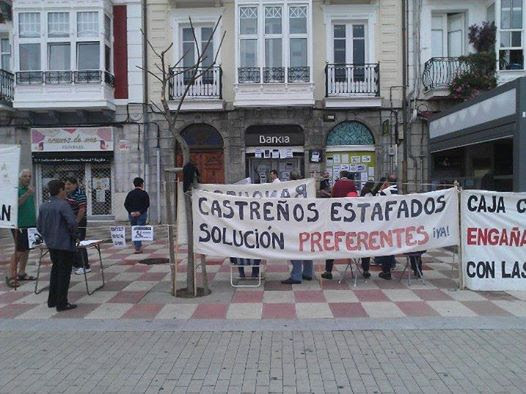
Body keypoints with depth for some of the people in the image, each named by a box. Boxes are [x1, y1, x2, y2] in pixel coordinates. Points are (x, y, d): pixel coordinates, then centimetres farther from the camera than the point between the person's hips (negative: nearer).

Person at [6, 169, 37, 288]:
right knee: (19, 250, -9)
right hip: (20, 225, -8)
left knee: (26, 249, 11)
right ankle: (10, 276, -3)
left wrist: (35, 220, 19)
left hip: (30, 224, 8)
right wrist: (26, 194, -31)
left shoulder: (30, 189, 14)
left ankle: (21, 273, 20)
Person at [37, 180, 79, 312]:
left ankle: (52, 300, 27)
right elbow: (72, 223, -23)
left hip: (51, 244, 7)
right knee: (64, 273, 1)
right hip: (65, 244, -7)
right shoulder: (63, 205, -16)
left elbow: (39, 227, 11)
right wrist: (75, 236, -8)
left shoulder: (43, 206, 6)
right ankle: (61, 303, 6)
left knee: (55, 270, 20)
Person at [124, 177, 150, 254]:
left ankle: (137, 247, 11)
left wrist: (131, 212, -5)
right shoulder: (144, 193, -2)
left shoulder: (130, 193, 8)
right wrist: (140, 212, -12)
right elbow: (147, 204, -11)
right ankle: (138, 248, -10)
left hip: (132, 215, 4)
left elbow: (126, 204, 1)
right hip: (141, 215, -3)